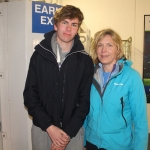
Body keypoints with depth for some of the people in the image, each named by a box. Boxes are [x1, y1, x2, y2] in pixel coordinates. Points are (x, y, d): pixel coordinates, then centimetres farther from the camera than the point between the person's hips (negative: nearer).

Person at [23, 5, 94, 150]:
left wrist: (68, 132, -11)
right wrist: (49, 127, -12)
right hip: (42, 129, 1)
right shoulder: (39, 55, -2)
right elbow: (29, 94, -4)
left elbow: (85, 100, -3)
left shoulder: (85, 61, -2)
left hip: (73, 130, 0)